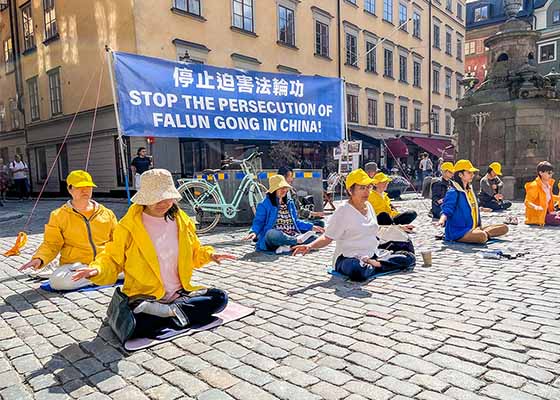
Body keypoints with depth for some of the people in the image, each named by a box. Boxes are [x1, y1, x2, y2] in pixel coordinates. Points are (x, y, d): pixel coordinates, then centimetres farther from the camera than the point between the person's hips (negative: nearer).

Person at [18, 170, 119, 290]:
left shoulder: (106, 213, 11)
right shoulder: (59, 215, 8)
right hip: (76, 266, 1)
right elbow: (51, 244, 6)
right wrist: (39, 259, -14)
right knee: (57, 280, -34)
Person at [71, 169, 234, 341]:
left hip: (179, 293, 4)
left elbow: (193, 254, 21)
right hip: (143, 297, -4)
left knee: (220, 298, -15)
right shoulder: (128, 226, -6)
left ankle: (171, 311, -18)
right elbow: (112, 259, 1)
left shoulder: (182, 221, 7)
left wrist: (209, 255, 3)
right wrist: (96, 270, -19)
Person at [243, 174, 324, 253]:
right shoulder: (264, 205, 2)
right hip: (275, 238, -5)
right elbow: (258, 222, -1)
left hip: (291, 237, 5)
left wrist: (312, 227, 16)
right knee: (271, 233, -41)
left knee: (313, 238, -17)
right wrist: (254, 232, -23)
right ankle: (298, 240, -26)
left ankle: (288, 246, -30)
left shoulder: (289, 203, 20)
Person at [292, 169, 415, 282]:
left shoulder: (368, 206, 9)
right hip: (348, 258, -6)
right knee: (358, 271, -41)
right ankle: (377, 264, -10)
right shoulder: (343, 211, -13)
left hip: (372, 255, 6)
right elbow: (327, 238, -13)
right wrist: (310, 246, -32)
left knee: (409, 258, -4)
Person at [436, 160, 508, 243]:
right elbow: (446, 209, -21)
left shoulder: (470, 190, 17)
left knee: (504, 228, 1)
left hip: (474, 229, 8)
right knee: (482, 237, -36)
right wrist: (442, 220, -40)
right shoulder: (453, 192, -10)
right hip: (458, 232, -8)